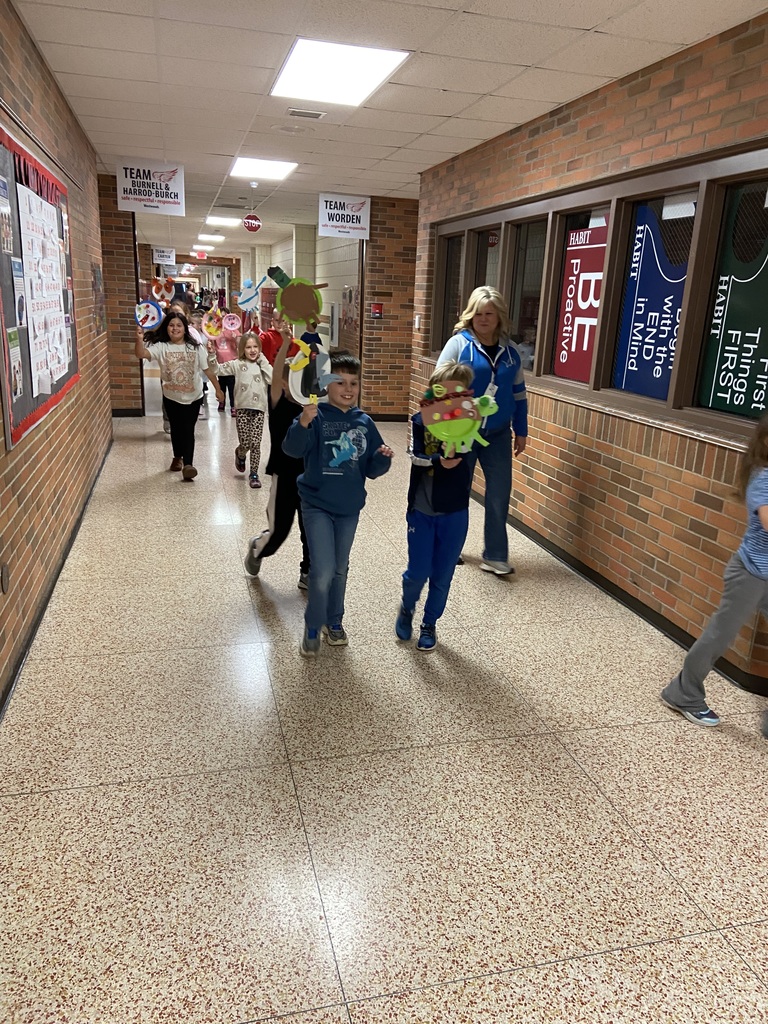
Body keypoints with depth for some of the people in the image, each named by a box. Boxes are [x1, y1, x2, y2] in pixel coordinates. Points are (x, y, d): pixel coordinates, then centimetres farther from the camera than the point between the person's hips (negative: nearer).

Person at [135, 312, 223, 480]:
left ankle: (188, 464, -7)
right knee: (176, 428, 16)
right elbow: (141, 354, -22)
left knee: (188, 430, -5)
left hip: (193, 397, -1)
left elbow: (207, 370, 1)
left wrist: (218, 389, 4)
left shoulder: (196, 347, -5)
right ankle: (178, 458, 36)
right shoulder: (161, 347, -7)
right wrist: (139, 339, -42)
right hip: (171, 397, 1)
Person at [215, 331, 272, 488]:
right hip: (242, 408, -1)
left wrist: (262, 361, -5)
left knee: (256, 443, -3)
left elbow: (272, 379, -8)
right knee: (245, 443, -1)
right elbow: (217, 369, -3)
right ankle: (240, 454, 35)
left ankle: (254, 473, 10)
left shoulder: (263, 364, 8)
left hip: (259, 408, 1)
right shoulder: (237, 364, 3)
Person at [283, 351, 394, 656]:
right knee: (323, 571, -8)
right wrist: (303, 423, -45)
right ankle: (313, 626, 15)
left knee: (340, 569, 17)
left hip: (349, 508, 4)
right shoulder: (317, 417, -12)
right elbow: (292, 449, -28)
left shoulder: (364, 422, 1)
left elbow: (372, 470, 5)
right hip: (317, 505, -4)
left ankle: (334, 620, 37)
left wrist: (383, 458, -16)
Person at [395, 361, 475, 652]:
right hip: (422, 510, 0)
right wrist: (439, 461, -36)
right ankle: (406, 607, 34)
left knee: (442, 575, 9)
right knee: (418, 572, 3)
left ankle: (429, 624, 30)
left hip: (454, 512, 1)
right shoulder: (420, 421, -5)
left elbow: (457, 457, -21)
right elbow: (416, 456, -18)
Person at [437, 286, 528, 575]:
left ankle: (495, 555, 13)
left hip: (498, 434, 3)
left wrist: (520, 431, 11)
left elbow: (518, 393, 12)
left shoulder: (511, 351, 6)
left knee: (499, 493, 2)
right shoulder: (458, 344, -7)